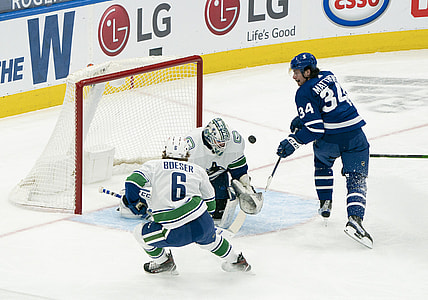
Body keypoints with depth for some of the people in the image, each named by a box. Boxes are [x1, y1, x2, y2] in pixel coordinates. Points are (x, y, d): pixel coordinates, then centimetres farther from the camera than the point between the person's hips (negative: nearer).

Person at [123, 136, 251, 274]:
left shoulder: (154, 165, 9)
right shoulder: (197, 170, 16)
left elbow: (133, 182, -1)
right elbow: (210, 204, 23)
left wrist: (136, 204, 18)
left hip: (176, 235, -4)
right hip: (203, 224, 4)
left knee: (140, 233, 22)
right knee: (209, 238, 38)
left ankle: (163, 262, 32)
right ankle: (235, 260, 52)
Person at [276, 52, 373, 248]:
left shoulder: (304, 93, -9)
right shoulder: (329, 77, 13)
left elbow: (315, 128, -14)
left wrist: (293, 142, -9)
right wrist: (301, 119, 26)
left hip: (330, 139, -4)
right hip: (355, 134, 4)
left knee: (322, 163, 31)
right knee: (356, 180, 0)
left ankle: (325, 203, 34)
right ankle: (354, 219, -19)